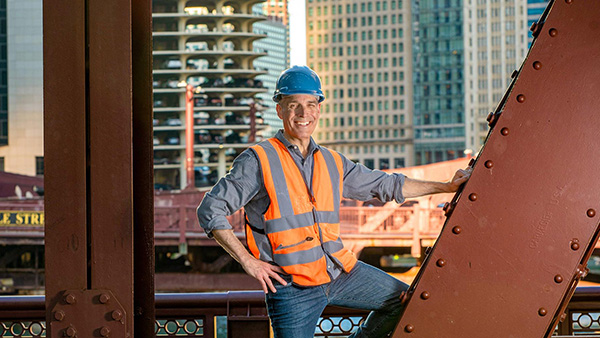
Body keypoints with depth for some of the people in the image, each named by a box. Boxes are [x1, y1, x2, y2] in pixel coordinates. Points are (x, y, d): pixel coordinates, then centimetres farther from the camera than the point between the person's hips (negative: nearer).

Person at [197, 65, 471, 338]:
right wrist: (249, 262, -13)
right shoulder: (259, 160, -7)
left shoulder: (333, 162, 12)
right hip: (292, 285, -6)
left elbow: (386, 185, 22)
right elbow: (211, 209, -8)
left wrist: (445, 186, 21)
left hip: (340, 271, 6)